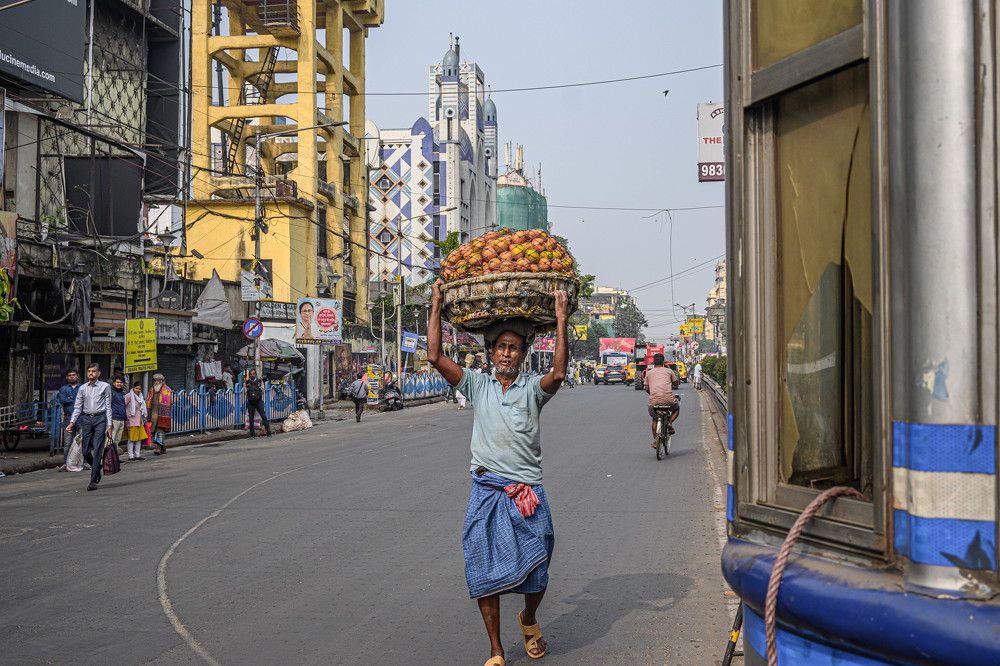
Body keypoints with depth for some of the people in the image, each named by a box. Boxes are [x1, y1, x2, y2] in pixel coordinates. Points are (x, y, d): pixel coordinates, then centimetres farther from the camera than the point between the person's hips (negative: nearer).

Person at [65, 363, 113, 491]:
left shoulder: (105, 386, 2)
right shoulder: (83, 388, 11)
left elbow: (108, 407, 2)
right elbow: (77, 407, 12)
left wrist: (109, 425, -3)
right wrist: (72, 422, -1)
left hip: (100, 418, -3)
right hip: (86, 419, 3)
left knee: (97, 450, -7)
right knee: (86, 451, 3)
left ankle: (93, 481, -3)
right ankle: (97, 468, 31)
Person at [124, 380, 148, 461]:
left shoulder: (140, 396, 15)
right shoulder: (129, 396, -10)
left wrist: (143, 418, 19)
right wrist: (126, 417, -18)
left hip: (139, 420, 8)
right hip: (132, 420, -8)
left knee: (139, 438, 8)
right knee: (132, 438, -4)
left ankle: (137, 455, 14)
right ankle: (131, 456, 0)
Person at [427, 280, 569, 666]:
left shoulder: (532, 389, 4)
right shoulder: (478, 386, 8)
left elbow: (558, 373, -18)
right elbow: (435, 357, -1)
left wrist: (561, 322, -21)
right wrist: (436, 306, -1)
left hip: (527, 493, -1)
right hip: (486, 492, 1)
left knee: (535, 574, 4)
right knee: (485, 573, 2)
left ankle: (529, 619, 37)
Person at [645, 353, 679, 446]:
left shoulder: (649, 372, 15)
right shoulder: (669, 371, 14)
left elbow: (647, 389, 14)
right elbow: (673, 384, 20)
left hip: (654, 400, 1)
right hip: (668, 399, -1)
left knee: (655, 419, 24)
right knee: (676, 409, 31)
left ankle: (655, 440, 13)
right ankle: (670, 423, 5)